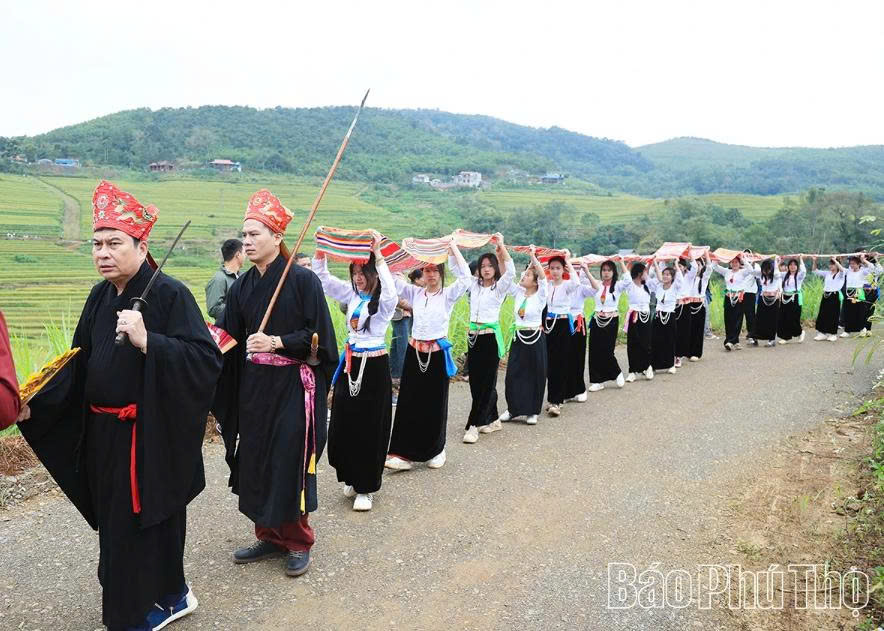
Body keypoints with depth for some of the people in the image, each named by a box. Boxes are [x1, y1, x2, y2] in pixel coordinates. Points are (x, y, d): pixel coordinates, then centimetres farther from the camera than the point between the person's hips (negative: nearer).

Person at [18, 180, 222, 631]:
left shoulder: (170, 294, -16)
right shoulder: (100, 297, 7)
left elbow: (208, 360, -23)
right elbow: (78, 363, 11)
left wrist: (147, 342, -31)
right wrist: (33, 403, 0)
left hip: (151, 437, -8)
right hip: (103, 436, 8)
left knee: (146, 523, 6)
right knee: (117, 524, 19)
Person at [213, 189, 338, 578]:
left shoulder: (303, 280, -10)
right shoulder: (242, 287, 7)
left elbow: (320, 335, -11)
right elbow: (230, 339, 9)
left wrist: (277, 342, -19)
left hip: (292, 387, -6)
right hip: (252, 388, 6)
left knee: (289, 464, 1)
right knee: (255, 462, 11)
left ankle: (297, 542, 21)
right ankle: (269, 536, 29)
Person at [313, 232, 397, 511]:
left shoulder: (384, 300, -12)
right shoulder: (352, 294, 6)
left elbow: (390, 291, -36)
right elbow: (323, 278, 9)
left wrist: (377, 254, -37)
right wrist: (321, 250, -6)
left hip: (374, 366, -6)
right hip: (350, 363, 6)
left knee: (369, 428, 3)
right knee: (343, 424, 11)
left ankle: (366, 487, 17)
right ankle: (352, 478, 31)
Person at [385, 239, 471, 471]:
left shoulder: (449, 294, -1)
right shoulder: (415, 293, 8)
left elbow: (465, 276, -17)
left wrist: (453, 247, -14)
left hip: (438, 354, -3)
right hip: (415, 352, 3)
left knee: (435, 405, 6)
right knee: (408, 403, 1)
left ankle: (435, 450, 23)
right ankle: (403, 453, 5)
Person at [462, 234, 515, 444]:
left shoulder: (499, 287, -1)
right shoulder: (473, 284, 11)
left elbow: (511, 272, -19)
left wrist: (501, 246, -19)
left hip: (491, 337, -5)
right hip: (473, 337, 5)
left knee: (486, 382, -4)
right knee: (475, 381, 9)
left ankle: (473, 426, -3)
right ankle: (492, 420, 24)